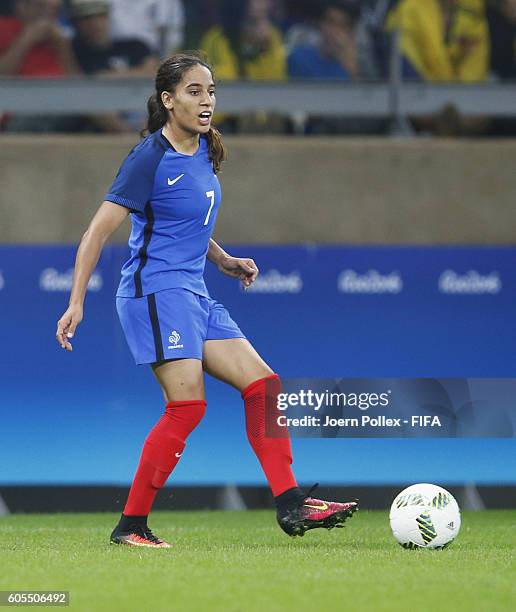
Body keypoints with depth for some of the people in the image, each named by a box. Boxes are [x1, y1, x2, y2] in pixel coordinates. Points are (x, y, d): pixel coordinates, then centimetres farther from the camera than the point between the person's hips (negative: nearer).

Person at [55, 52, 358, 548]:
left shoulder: (204, 150, 12)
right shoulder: (151, 158, -13)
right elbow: (98, 231, -13)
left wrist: (223, 260, 16)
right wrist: (76, 302, -17)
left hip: (194, 294, 9)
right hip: (156, 289, -9)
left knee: (263, 385, 1)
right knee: (188, 405, -17)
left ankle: (290, 506, 1)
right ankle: (130, 526, -10)